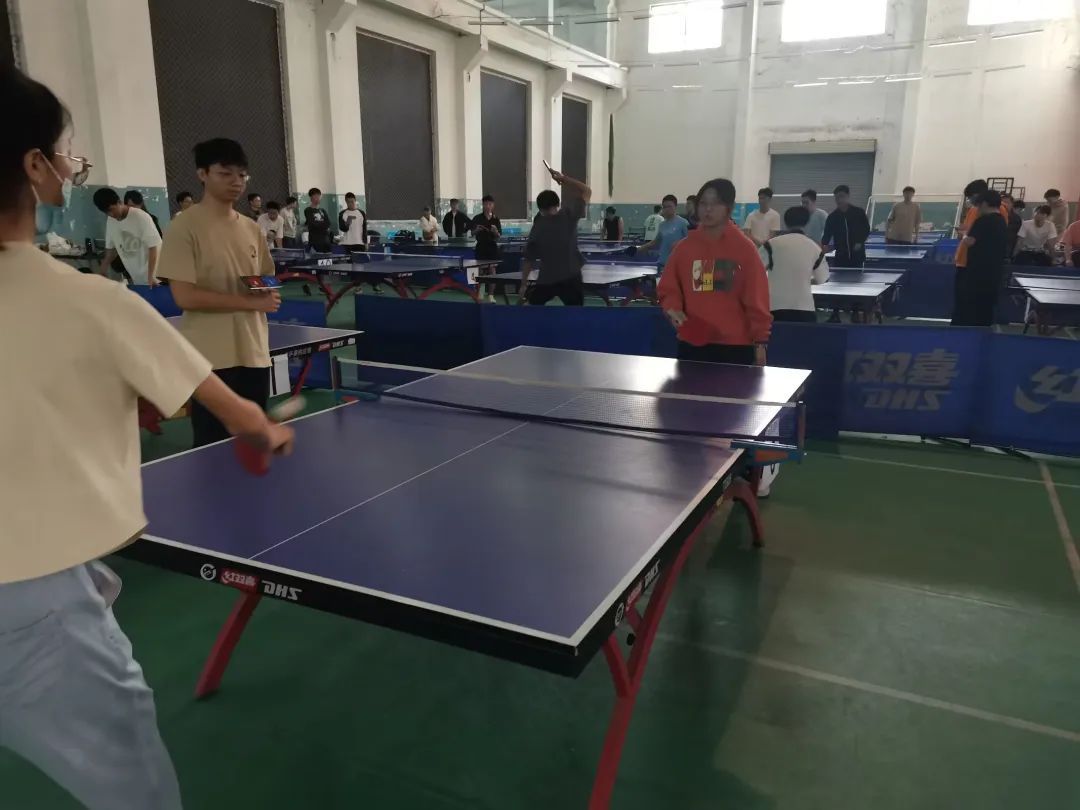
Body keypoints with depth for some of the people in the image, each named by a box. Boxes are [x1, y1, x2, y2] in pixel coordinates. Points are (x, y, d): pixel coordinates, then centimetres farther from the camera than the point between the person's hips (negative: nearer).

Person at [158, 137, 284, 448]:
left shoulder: (251, 229, 11)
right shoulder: (185, 227, -8)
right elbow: (185, 296, -15)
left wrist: (269, 296, -3)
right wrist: (250, 302, -17)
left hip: (254, 355, 6)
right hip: (212, 359, -6)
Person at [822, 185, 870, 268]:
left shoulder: (859, 212, -1)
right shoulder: (832, 217, 2)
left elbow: (866, 230, 5)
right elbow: (827, 235, -1)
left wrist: (860, 242, -10)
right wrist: (823, 246, -21)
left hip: (858, 255, -1)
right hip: (840, 256, 1)